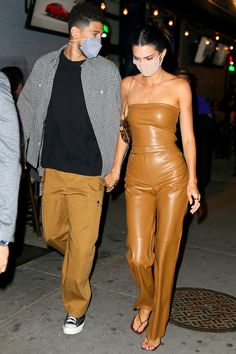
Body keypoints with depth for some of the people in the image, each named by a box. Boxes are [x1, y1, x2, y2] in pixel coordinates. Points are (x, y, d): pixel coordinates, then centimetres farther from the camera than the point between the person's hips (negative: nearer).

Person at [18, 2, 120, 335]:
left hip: (88, 173, -3)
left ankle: (76, 307, 21)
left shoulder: (107, 71, -3)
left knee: (82, 243, 1)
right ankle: (81, 258, 49)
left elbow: (116, 122, 2)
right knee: (53, 234, 16)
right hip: (52, 169, 3)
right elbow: (26, 104, 17)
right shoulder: (46, 65, 4)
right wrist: (36, 145, 13)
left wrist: (112, 168, 1)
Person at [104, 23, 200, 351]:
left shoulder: (179, 86, -1)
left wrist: (192, 181, -4)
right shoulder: (127, 85, 9)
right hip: (137, 177, 3)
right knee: (137, 256, -1)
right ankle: (147, 301, 34)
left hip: (172, 176, -2)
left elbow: (188, 136, 0)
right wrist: (115, 170, 16)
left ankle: (156, 328, 24)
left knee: (165, 254, 5)